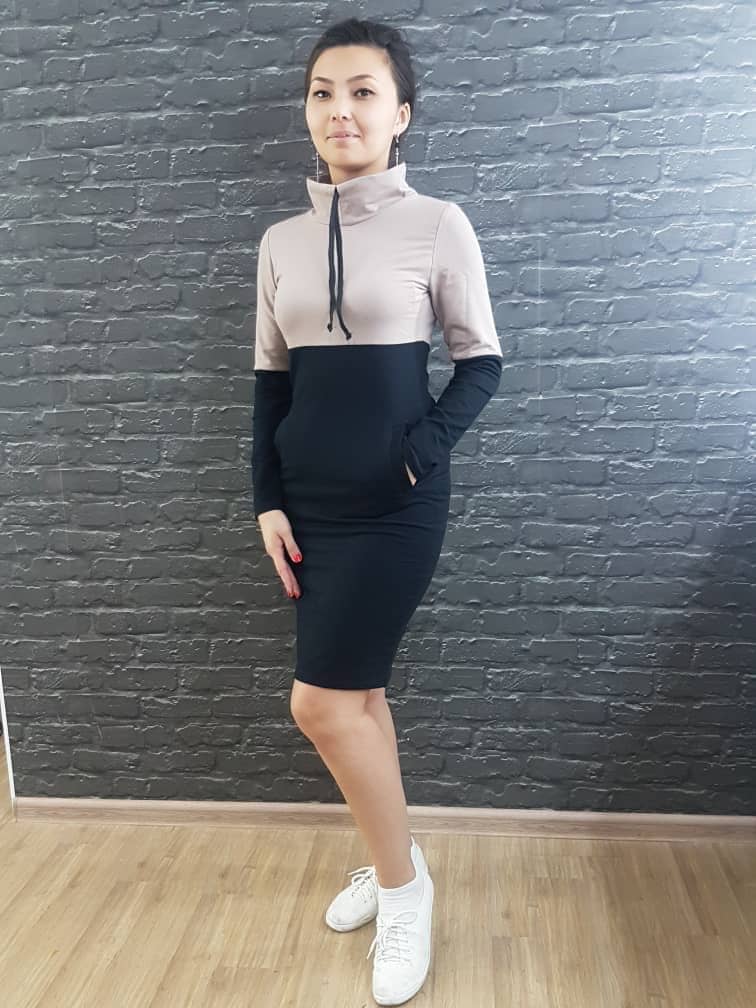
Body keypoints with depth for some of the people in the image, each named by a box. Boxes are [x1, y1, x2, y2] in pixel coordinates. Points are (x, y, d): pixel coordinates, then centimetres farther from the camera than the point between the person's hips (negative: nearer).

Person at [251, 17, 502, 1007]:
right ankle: (392, 863, 35)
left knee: (320, 700, -5)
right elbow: (271, 378, 11)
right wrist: (268, 501, 5)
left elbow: (482, 360, 0)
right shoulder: (282, 240, 8)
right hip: (310, 499, 5)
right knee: (356, 692, 13)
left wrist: (426, 449, -14)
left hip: (395, 502, -5)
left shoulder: (437, 223, -4)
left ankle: (403, 881, 20)